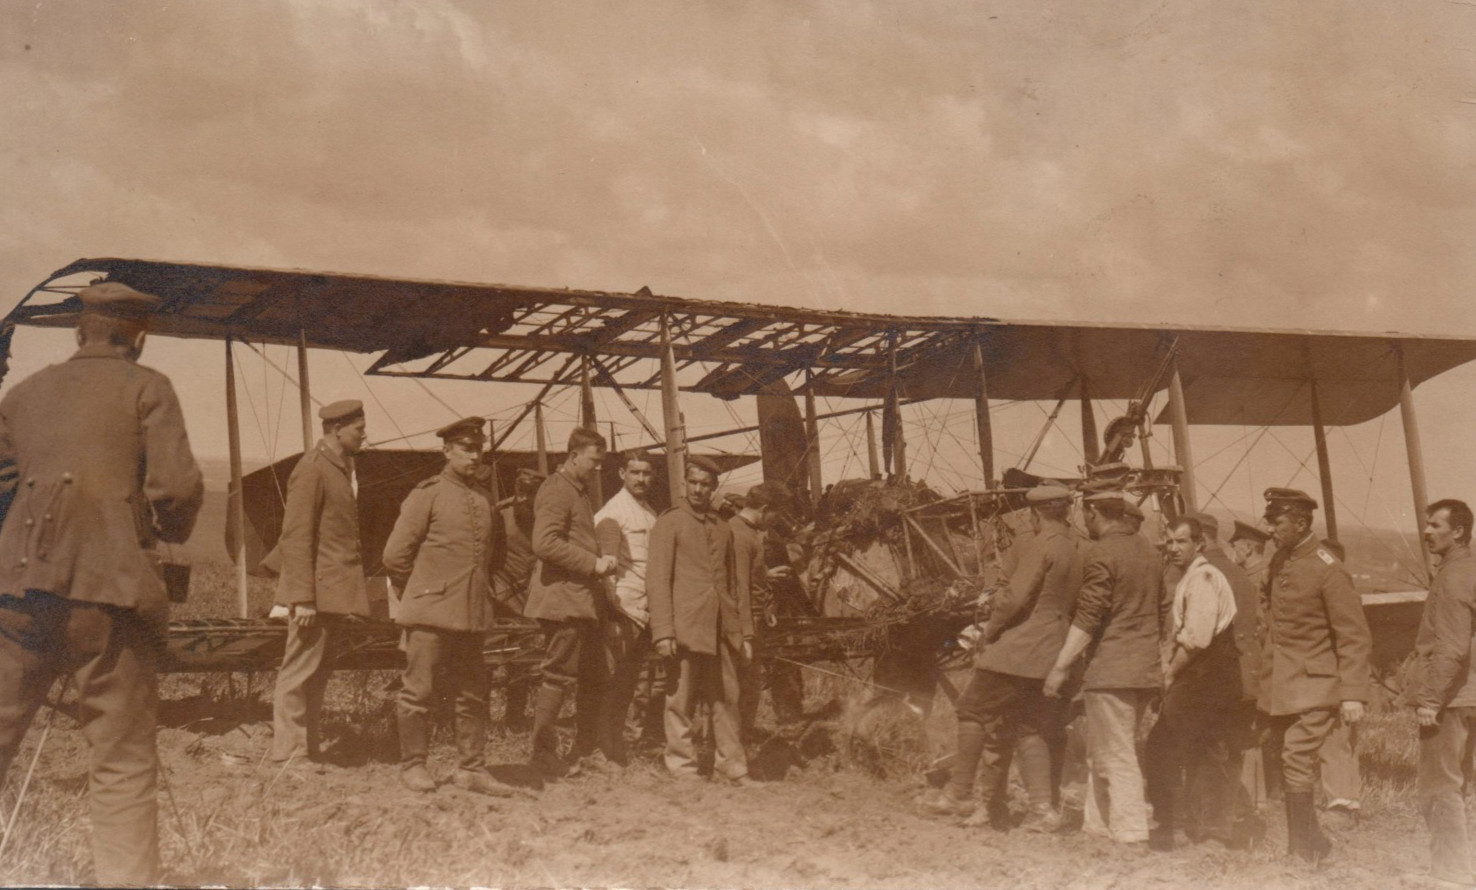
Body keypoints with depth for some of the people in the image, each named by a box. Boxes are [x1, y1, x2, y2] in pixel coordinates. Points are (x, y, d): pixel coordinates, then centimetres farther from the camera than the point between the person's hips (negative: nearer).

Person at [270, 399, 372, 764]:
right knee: (299, 671, -3)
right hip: (317, 589, -9)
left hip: (336, 590, 9)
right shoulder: (312, 469, -12)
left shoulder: (343, 467, 17)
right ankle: (289, 755, 2)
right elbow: (296, 537, -16)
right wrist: (302, 598, -21)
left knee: (319, 672, 12)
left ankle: (308, 750, 18)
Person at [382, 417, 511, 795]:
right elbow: (395, 554, -6)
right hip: (431, 612, -5)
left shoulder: (486, 496, 11)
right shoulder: (427, 494, -6)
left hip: (473, 615, 5)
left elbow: (496, 551, 26)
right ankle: (412, 765, 15)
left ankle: (472, 768, 16)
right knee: (418, 690, 3)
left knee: (473, 694, 8)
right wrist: (415, 597, 2)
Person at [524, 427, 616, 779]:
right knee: (559, 677, -6)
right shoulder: (556, 490, -10)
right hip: (563, 599, -10)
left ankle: (587, 751, 21)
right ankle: (543, 752, 3)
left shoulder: (580, 493, 21)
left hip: (585, 601, 10)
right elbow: (545, 543, -23)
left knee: (595, 679, 12)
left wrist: (600, 561, 11)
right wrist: (593, 563, -20)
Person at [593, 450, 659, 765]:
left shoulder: (651, 514, 16)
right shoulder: (612, 513, -8)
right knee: (617, 678, -5)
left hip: (647, 610, 8)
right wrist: (614, 607, -18)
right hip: (624, 609, -7)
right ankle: (607, 741, 3)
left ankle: (616, 740, 19)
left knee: (630, 680, 11)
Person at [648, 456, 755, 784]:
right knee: (682, 701, -1)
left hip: (723, 629, 5)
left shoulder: (723, 528, 19)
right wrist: (663, 632, -13)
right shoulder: (669, 522, 2)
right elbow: (657, 579, -5)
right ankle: (682, 769, 7)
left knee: (727, 699, 5)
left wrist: (745, 631, 16)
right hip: (686, 627, -5)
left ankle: (733, 767, 12)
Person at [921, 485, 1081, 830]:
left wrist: (989, 631, -5)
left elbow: (1015, 597, -18)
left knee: (974, 710, 6)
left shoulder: (1038, 545, -14)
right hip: (1054, 652, 8)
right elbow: (1076, 603, 13)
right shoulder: (1081, 549, 8)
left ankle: (959, 793, 11)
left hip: (1017, 646, -7)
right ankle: (1041, 807, 6)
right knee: (1032, 726, 13)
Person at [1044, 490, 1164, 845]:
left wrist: (1060, 666, -14)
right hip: (1147, 669, 9)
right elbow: (1160, 614, 21)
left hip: (1110, 670, -8)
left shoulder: (1100, 553, -12)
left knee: (1117, 758, -4)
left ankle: (1132, 835, -4)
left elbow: (1088, 617, -17)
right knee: (1102, 753, 17)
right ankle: (1097, 823, 22)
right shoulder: (1149, 553, 14)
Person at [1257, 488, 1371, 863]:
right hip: (1278, 688, 8)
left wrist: (1353, 694, -16)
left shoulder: (1328, 570, -13)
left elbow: (1355, 637, -12)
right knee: (1286, 774, 11)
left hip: (1313, 687, -8)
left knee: (1296, 764, -15)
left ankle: (1305, 850, -6)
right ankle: (1313, 846, 22)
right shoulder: (1278, 562, 10)